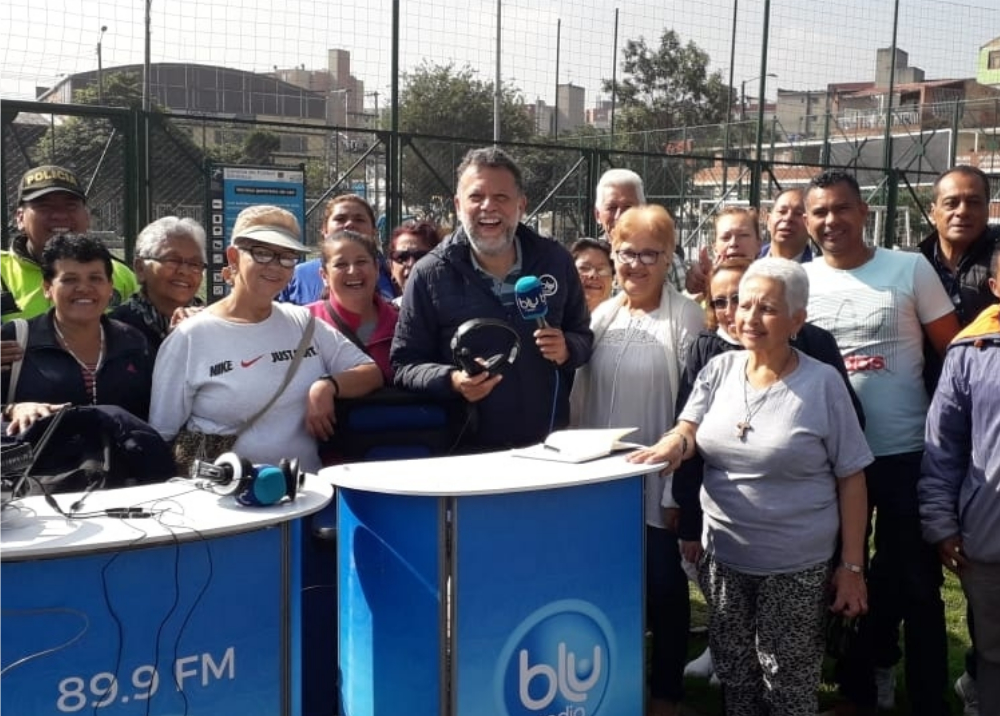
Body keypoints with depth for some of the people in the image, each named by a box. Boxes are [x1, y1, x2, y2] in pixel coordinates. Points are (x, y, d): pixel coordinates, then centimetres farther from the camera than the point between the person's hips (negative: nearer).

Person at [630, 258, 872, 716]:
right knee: (734, 677, 18)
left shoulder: (822, 383, -10)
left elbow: (850, 477, -8)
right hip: (723, 557, 4)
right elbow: (687, 432, 2)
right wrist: (674, 443, -24)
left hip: (796, 567, -4)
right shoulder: (719, 369, 1)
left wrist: (851, 566, -9)